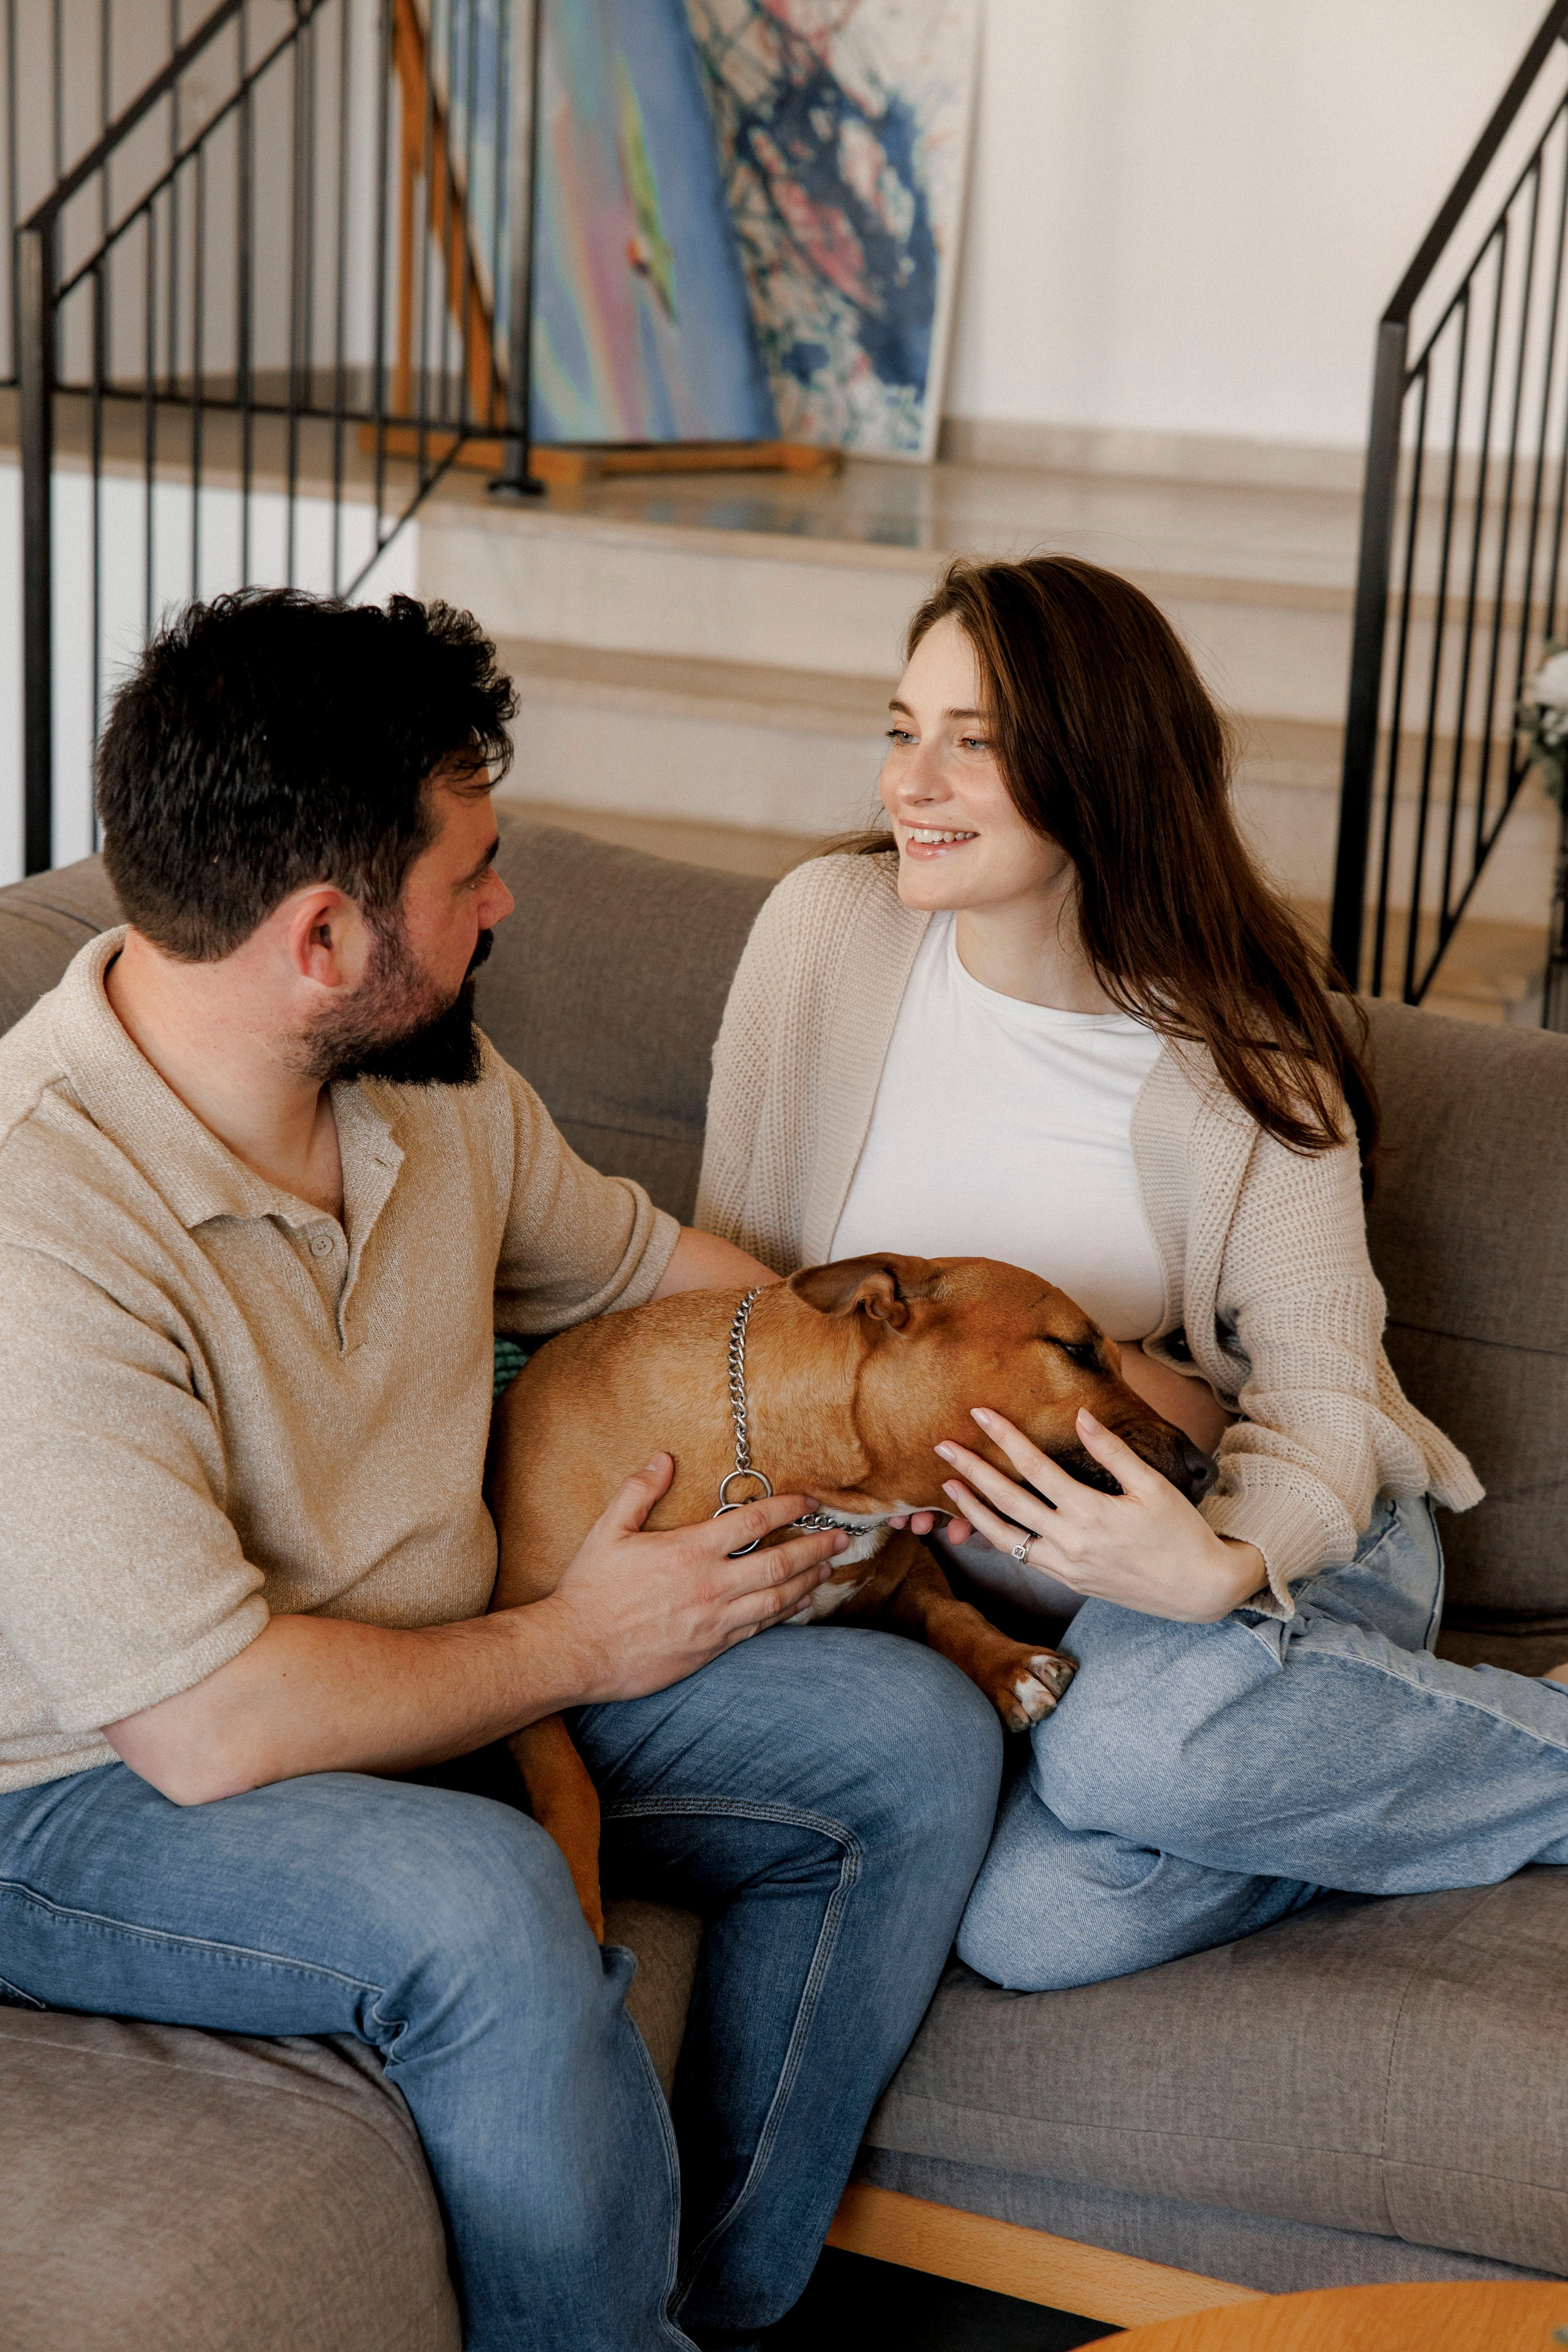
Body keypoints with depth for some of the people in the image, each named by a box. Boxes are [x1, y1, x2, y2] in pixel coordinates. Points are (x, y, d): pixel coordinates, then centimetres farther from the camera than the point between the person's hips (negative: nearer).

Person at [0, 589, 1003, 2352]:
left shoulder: (433, 1082, -4)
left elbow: (643, 1267, 17)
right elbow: (210, 1725, -31)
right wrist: (574, 1646, -17)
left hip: (439, 1677, 8)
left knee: (910, 1740, -3)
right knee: (482, 1906, -37)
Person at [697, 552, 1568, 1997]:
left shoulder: (1241, 1053, -12)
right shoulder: (828, 929, -8)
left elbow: (1321, 1392, -15)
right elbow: (727, 1277, 3)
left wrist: (1221, 1564, -37)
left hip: (1276, 1543, -2)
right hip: (980, 1572, 2)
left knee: (1138, 1740, -37)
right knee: (1031, 1924, -29)